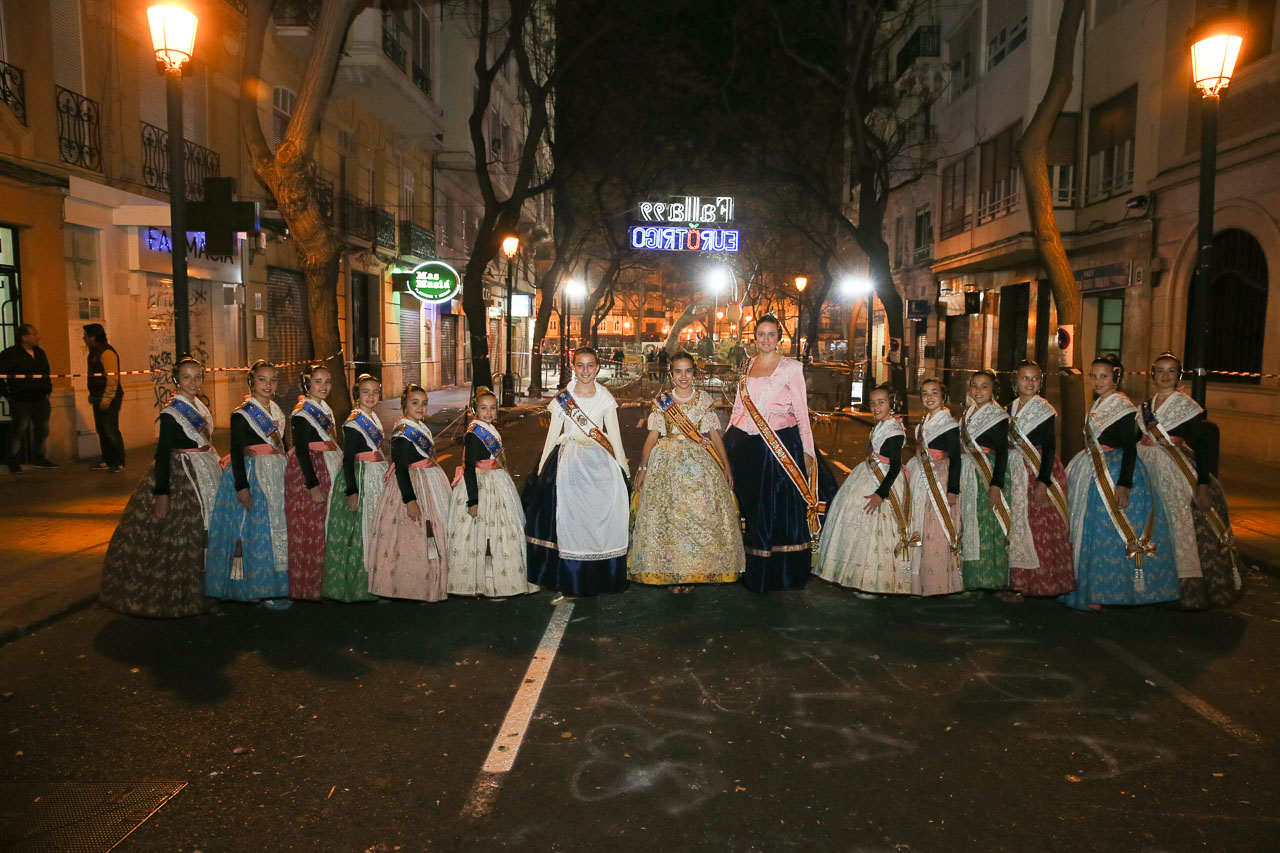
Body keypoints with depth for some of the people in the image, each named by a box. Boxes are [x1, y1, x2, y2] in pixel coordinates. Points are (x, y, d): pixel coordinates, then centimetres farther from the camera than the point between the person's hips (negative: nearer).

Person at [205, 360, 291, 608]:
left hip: (277, 474, 7)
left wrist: (286, 475, 18)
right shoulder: (242, 414, -9)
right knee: (257, 529, -5)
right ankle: (262, 590, 2)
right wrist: (241, 486, -18)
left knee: (279, 526, 9)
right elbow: (236, 451, -12)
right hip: (252, 475, -7)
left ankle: (277, 584, 19)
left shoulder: (277, 411, 12)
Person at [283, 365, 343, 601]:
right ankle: (305, 588, 2)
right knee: (307, 530, -5)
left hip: (326, 471, 9)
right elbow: (301, 450, -17)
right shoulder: (302, 413, -12)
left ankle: (321, 580, 21)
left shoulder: (325, 409, 14)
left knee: (323, 527, 12)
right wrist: (313, 484, -21)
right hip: (307, 473, -9)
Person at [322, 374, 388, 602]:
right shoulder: (353, 421, -13)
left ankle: (369, 581, 22)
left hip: (376, 477, 9)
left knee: (373, 528, 13)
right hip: (359, 477, -9)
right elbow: (348, 458, -16)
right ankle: (353, 585, 4)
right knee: (356, 529, -5)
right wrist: (352, 490, -19)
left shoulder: (373, 418, 12)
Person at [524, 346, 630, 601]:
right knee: (568, 521, -1)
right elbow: (553, 434, 7)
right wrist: (541, 470, 5)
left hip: (600, 463, 1)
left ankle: (601, 578, 13)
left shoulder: (606, 397, 6)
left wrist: (623, 469, 6)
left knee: (602, 519, -1)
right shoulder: (562, 397, 4)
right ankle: (569, 583, 8)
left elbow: (615, 436, 8)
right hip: (569, 463, 0)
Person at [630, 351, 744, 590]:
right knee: (668, 515, -4)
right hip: (668, 461, -1)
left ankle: (694, 570, 7)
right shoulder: (661, 400, 5)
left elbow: (715, 435, 7)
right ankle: (672, 572, 7)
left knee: (702, 514, -5)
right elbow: (652, 436, 4)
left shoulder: (704, 399, 7)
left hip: (700, 462, 1)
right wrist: (642, 468, 0)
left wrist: (726, 467, 2)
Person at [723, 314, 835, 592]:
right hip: (747, 445, 4)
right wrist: (726, 441, 15)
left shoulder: (791, 367, -1)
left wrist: (807, 451, -4)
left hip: (781, 444, -4)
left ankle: (783, 574, 10)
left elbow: (802, 412, -2)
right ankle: (755, 572, 21)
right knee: (751, 507, 9)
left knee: (782, 509, -1)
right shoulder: (748, 366, 13)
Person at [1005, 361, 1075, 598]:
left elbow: (1050, 447, -12)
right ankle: (1022, 581, 15)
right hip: (1017, 473, 6)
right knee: (1019, 524, 7)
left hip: (1041, 471, -6)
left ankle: (1044, 582, 5)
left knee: (1042, 526, -4)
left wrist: (1043, 482, -18)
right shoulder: (1011, 408, 10)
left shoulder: (1044, 409, -8)